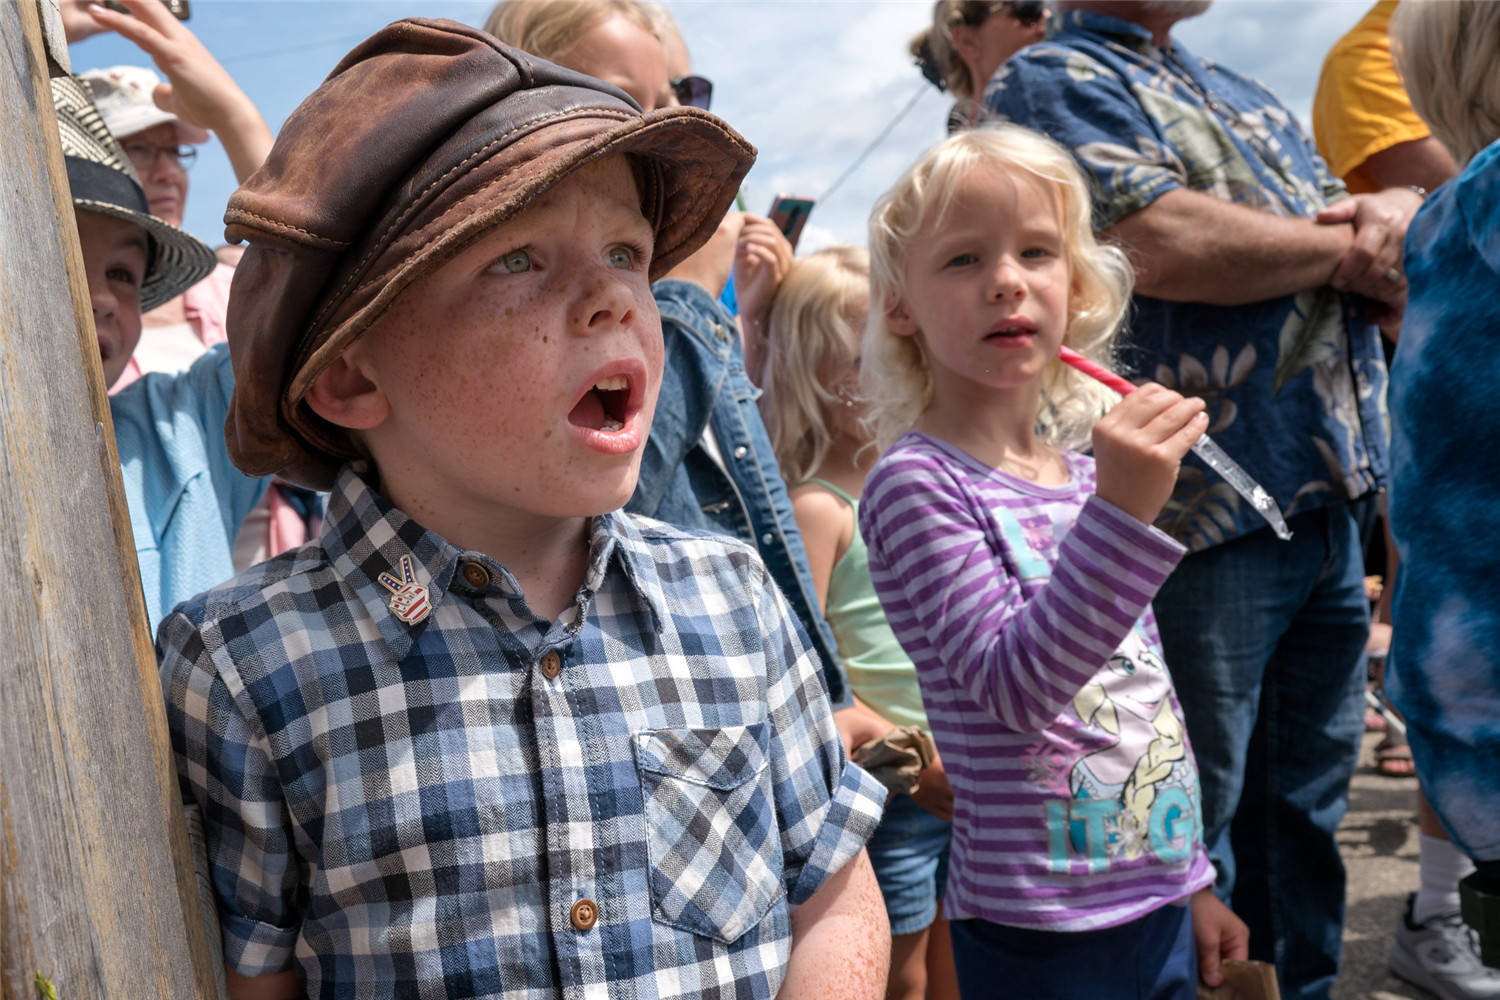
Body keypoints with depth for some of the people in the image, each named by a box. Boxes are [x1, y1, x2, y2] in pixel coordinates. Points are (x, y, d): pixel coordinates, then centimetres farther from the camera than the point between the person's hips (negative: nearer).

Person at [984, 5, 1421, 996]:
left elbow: (1398, 282, 21)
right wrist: (1345, 246, -2)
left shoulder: (1246, 96, 23)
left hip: (1335, 504, 8)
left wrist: (1395, 214, -4)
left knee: (1304, 819, 16)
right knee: (1193, 826, 1)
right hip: (1206, 514, -8)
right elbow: (1169, 244, -20)